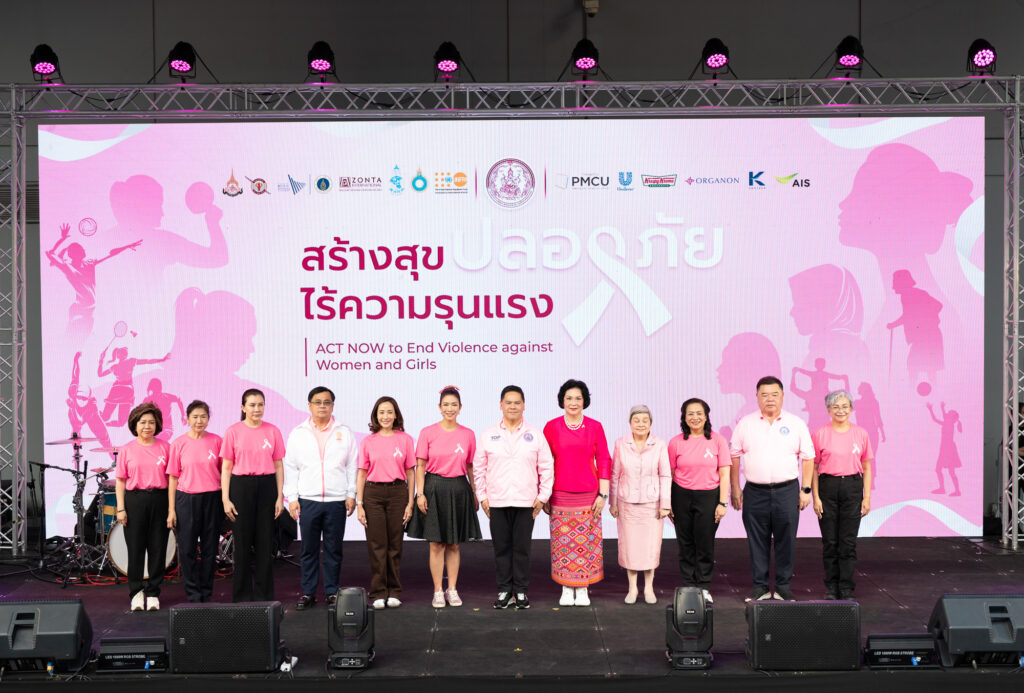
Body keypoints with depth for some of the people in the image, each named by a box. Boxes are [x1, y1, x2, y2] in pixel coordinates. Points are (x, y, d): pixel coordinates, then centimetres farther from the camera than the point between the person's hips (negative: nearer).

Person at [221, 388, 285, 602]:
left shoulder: (273, 431, 4)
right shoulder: (233, 431, 0)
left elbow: (278, 466, 7)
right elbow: (226, 468, 2)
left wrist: (280, 496, 1)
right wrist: (225, 498, -5)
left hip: (267, 485, 1)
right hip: (241, 486, -1)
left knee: (265, 543, 4)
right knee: (242, 542, 3)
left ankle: (263, 596, 14)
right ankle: (242, 596, 14)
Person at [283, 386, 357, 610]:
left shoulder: (344, 433, 8)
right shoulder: (298, 434, 9)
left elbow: (352, 466, 7)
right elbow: (290, 468, 7)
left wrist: (351, 494, 0)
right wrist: (292, 498, 1)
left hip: (336, 500, 0)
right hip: (307, 500, 0)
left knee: (333, 548, 4)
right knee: (309, 549, 5)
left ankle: (332, 592, 14)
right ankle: (308, 593, 15)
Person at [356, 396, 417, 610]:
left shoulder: (405, 439, 4)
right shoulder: (368, 441, 5)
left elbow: (410, 473, 5)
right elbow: (361, 474, 6)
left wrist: (410, 503, 0)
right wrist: (359, 504, -1)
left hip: (397, 492, 0)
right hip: (373, 493, 0)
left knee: (395, 544, 4)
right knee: (376, 544, 0)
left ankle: (394, 592, 15)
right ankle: (378, 594, 9)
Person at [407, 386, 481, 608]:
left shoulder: (468, 435, 4)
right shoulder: (428, 433, -2)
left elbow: (470, 467, 11)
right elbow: (420, 466, -1)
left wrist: (474, 493, 8)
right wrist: (420, 493, -8)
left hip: (459, 489, 2)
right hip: (434, 489, -2)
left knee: (454, 544, 9)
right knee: (436, 544, 2)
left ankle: (452, 589, 17)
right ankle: (438, 591, 10)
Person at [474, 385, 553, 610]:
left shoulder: (535, 435, 5)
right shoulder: (488, 435, 7)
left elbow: (546, 467, 6)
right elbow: (479, 467, 9)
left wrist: (543, 496, 1)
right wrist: (483, 497, 4)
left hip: (525, 502, -1)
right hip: (497, 502, 1)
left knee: (522, 548, 3)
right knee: (501, 548, 5)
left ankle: (521, 591, 14)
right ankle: (504, 591, 15)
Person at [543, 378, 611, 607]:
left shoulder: (595, 427, 2)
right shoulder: (551, 427, 1)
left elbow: (604, 461, 3)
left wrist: (603, 494, -2)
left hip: (589, 495, 0)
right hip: (560, 495, 0)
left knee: (587, 542, 3)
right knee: (563, 542, 3)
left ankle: (583, 590, 16)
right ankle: (566, 589, 17)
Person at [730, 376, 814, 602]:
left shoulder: (796, 424, 4)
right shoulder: (745, 424, 5)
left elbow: (808, 457, 6)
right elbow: (734, 456, 8)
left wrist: (806, 489, 0)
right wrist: (735, 488, 3)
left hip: (787, 491, 0)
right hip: (755, 492, 1)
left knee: (786, 541, 4)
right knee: (757, 541, 5)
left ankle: (783, 587, 17)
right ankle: (760, 587, 16)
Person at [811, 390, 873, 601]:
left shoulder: (861, 434, 4)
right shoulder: (820, 434, -1)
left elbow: (867, 468, 8)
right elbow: (813, 468, 1)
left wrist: (867, 497, 3)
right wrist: (815, 497, -5)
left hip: (852, 487, 1)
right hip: (827, 487, -1)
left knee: (848, 541, 2)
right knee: (830, 541, 5)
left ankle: (846, 589, 11)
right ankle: (831, 588, 16)